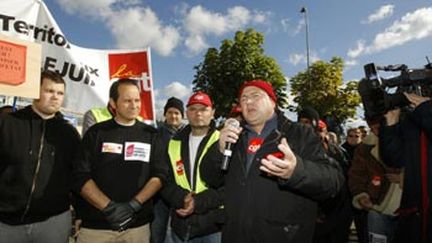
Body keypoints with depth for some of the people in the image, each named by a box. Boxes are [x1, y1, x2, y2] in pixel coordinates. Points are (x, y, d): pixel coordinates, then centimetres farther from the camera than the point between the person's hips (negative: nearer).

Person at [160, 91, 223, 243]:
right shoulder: (174, 144, 6)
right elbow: (165, 182, 3)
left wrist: (198, 202, -20)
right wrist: (182, 199, -15)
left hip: (213, 224, -3)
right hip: (181, 224, 4)